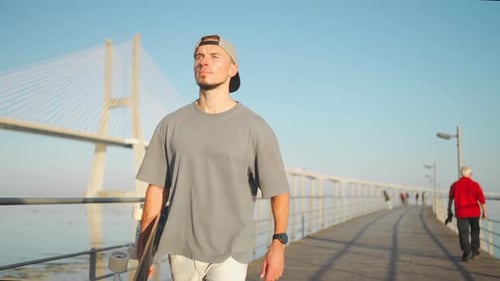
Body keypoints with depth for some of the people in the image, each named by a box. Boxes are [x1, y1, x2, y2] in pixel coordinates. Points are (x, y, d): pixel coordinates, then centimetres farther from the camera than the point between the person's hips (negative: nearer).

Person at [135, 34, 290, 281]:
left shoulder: (255, 128, -4)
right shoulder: (171, 125, 4)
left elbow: (278, 190, -2)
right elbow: (157, 188, 6)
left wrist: (278, 243, -11)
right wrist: (143, 249, 5)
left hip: (230, 252, -3)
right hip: (181, 250, 3)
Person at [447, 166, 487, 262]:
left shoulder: (455, 185, 0)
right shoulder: (475, 185, -5)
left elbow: (450, 199, 12)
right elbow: (482, 200, -6)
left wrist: (449, 210, 23)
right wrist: (484, 212, 4)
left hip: (461, 213, 0)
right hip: (474, 212, 0)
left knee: (463, 233, 3)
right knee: (474, 231, 18)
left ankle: (466, 253, -6)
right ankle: (474, 250, 22)